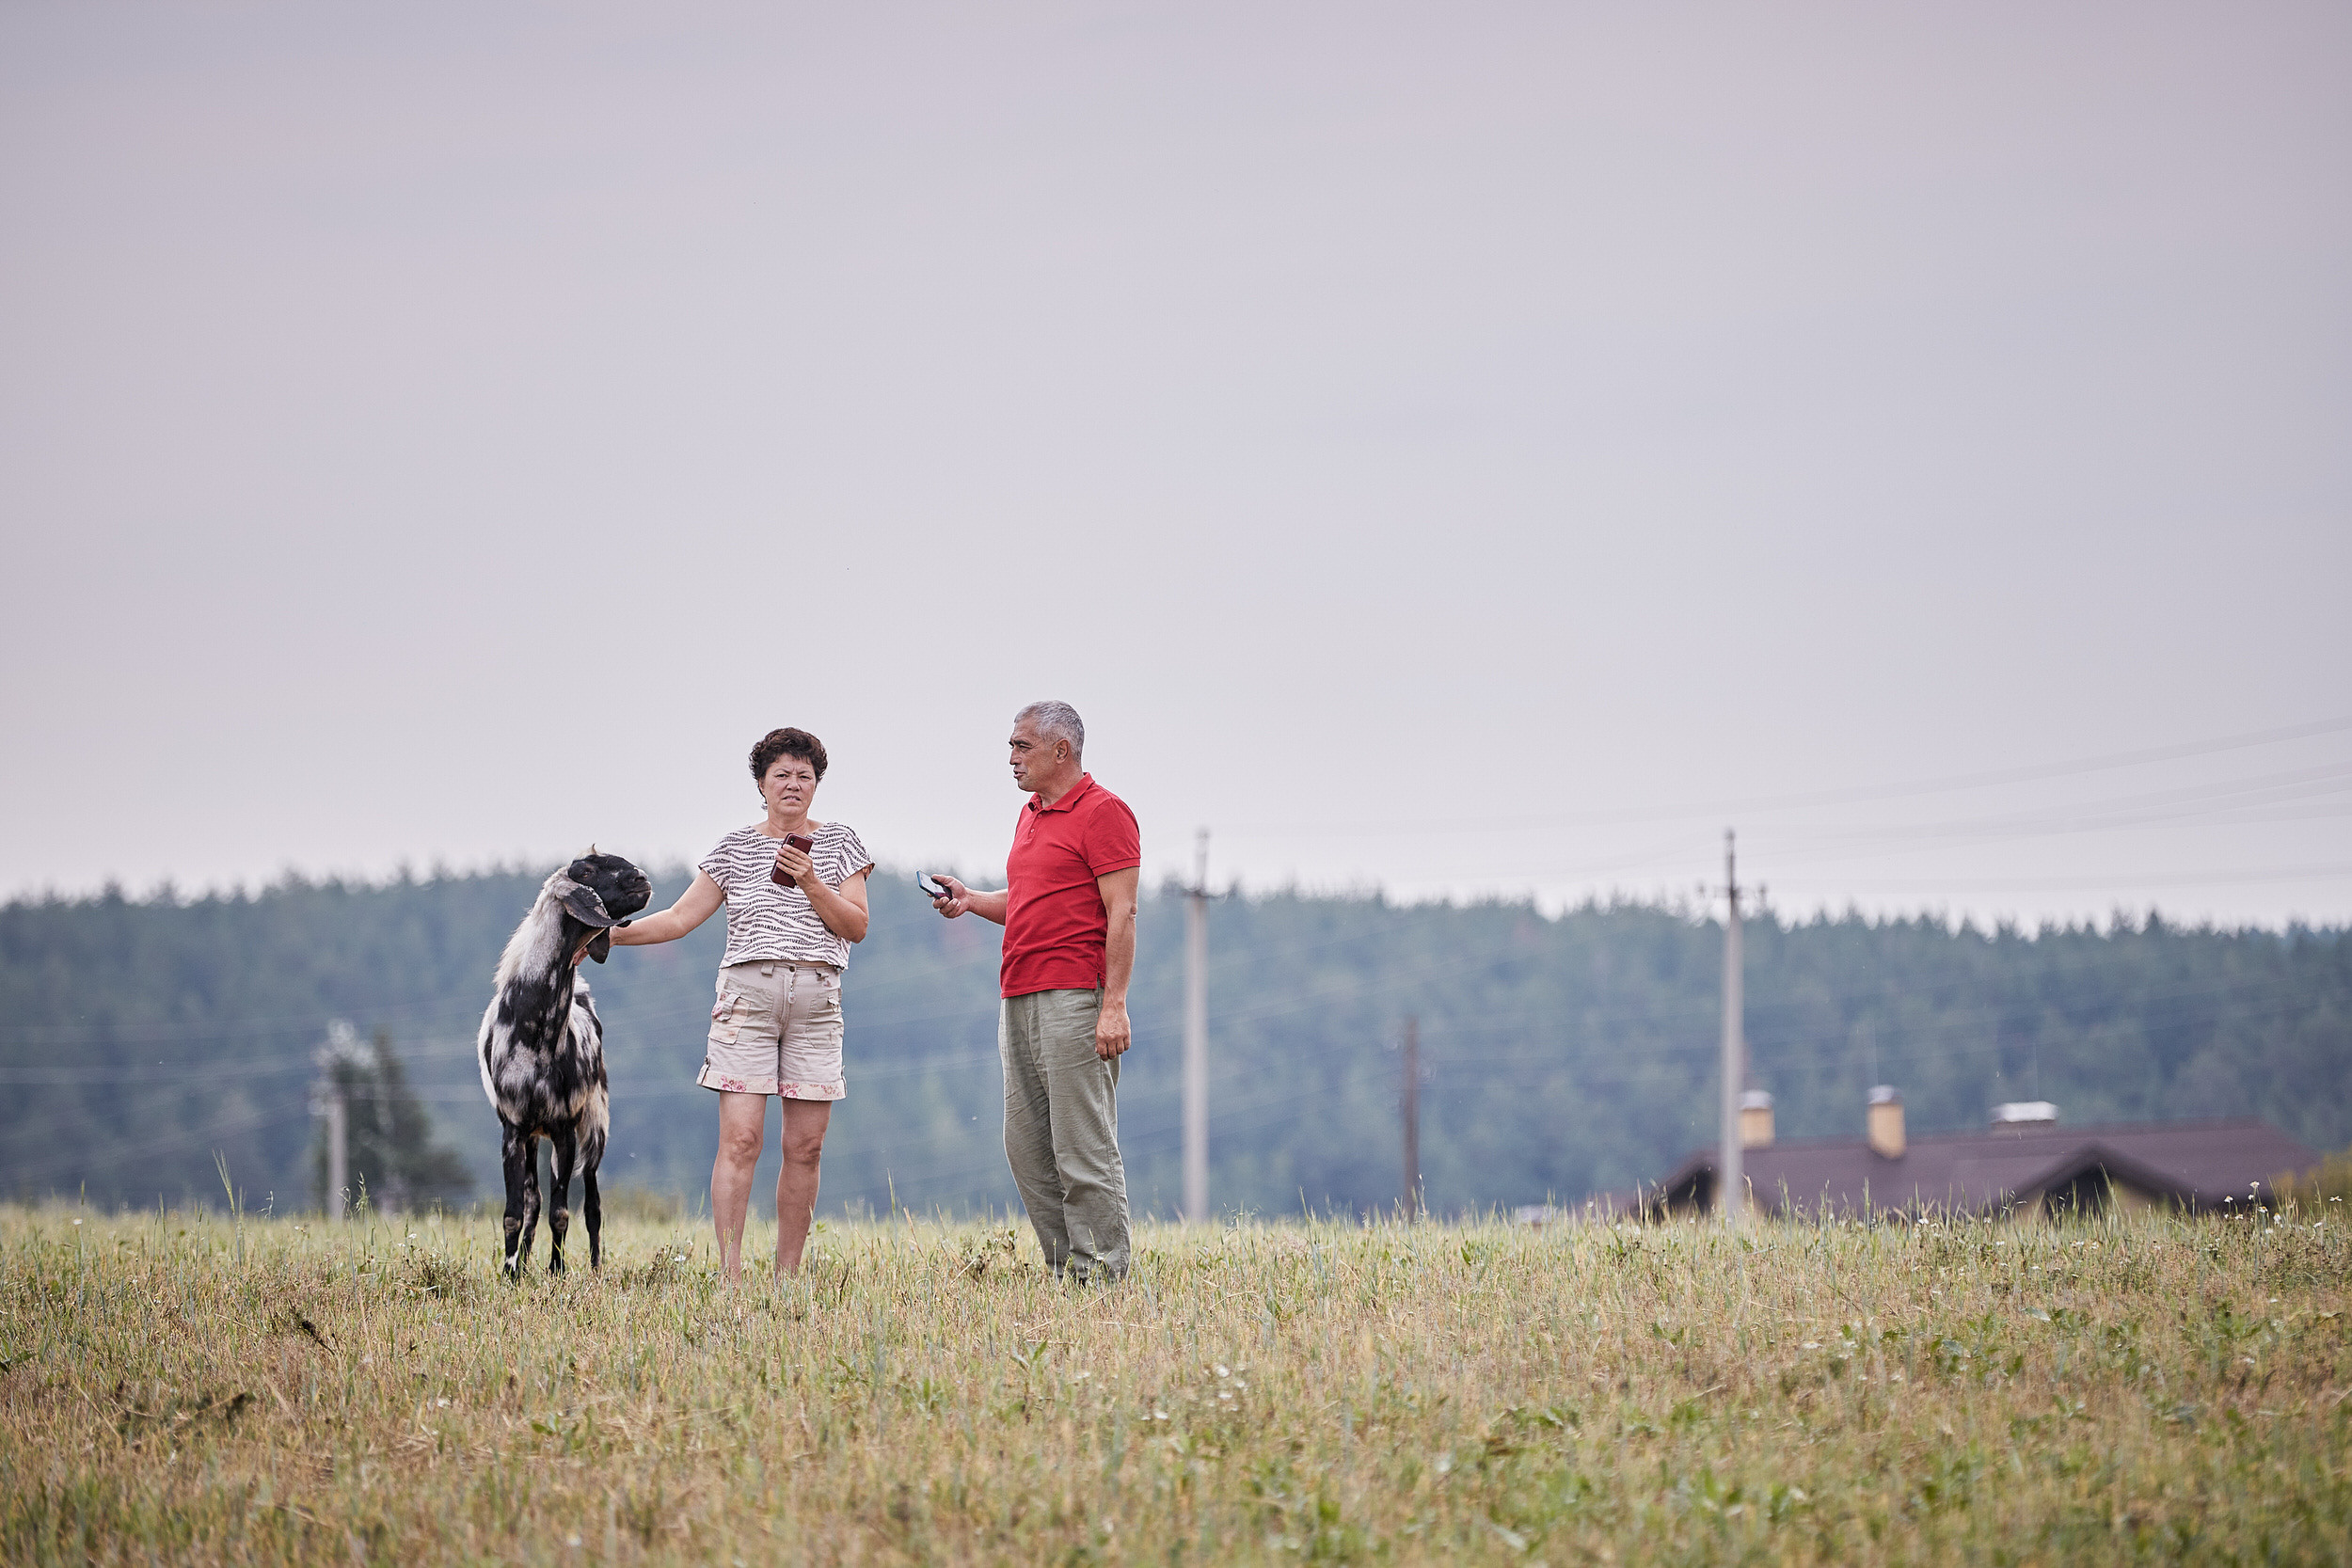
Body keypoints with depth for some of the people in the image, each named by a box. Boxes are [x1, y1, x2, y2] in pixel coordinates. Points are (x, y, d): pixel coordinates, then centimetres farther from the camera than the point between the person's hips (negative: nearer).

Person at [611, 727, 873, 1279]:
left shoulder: (838, 843, 11)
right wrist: (611, 933, -3)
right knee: (740, 1139, -12)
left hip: (817, 1000, 1)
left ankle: (787, 1276, 7)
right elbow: (680, 917, 8)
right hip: (748, 994, -1)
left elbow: (856, 927, 4)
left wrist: (812, 886, -11)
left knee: (805, 1147, 0)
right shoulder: (736, 848, 9)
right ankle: (729, 1275, -14)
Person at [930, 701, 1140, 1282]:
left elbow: (1121, 913, -12)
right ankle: (1065, 1271, 10)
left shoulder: (1103, 813, -6)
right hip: (1019, 1001, 9)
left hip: (1074, 998, -9)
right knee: (1027, 1146, 7)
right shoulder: (1031, 816, 21)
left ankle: (1100, 1273, -7)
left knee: (1084, 1145, -9)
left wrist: (1114, 1005, -19)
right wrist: (971, 900, 11)